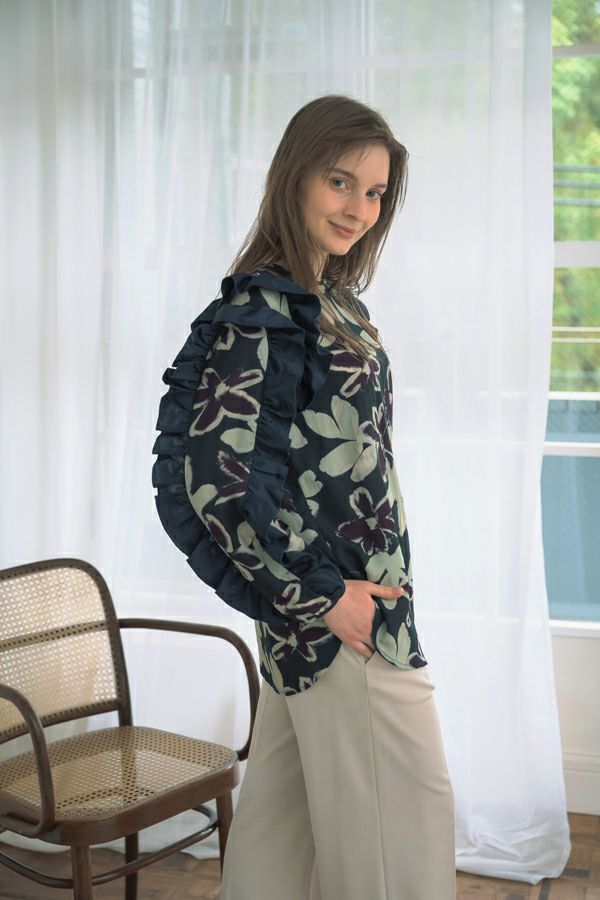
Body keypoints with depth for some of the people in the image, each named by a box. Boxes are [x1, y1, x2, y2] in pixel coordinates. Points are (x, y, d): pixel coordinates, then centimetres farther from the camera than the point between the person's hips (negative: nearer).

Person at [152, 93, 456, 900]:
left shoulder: (333, 300, 11)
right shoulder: (258, 305, -17)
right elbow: (213, 470, -22)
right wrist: (321, 593, -18)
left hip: (339, 590, 8)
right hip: (337, 615, -8)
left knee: (287, 802, 18)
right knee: (405, 808, 4)